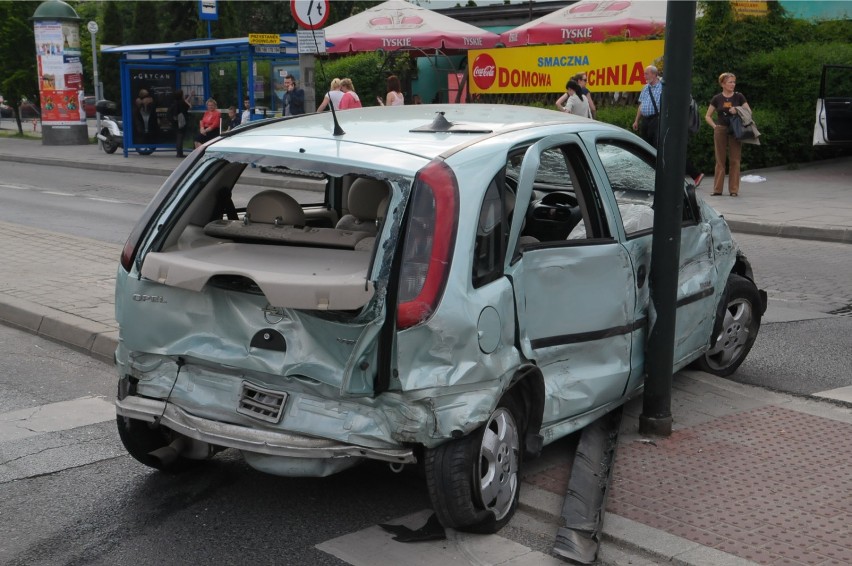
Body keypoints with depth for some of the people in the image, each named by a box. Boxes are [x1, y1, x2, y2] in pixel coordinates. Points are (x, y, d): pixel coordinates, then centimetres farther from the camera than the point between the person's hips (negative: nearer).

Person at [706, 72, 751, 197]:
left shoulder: (739, 96, 4)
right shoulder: (717, 99, 4)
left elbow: (749, 111, 4)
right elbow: (707, 116, 11)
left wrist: (738, 111, -13)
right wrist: (715, 126, -2)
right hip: (720, 131, 0)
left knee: (734, 160, 0)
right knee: (720, 160, 4)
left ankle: (733, 189, 4)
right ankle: (717, 189, 8)